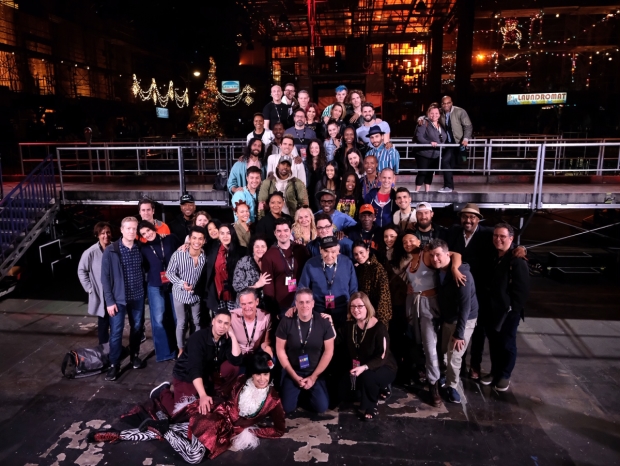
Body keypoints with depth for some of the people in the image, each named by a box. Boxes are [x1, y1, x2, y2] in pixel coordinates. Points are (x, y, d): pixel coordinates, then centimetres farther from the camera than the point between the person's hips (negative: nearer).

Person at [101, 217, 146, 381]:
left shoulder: (140, 248, 0)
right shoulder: (110, 251, -9)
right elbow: (105, 277, -8)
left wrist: (144, 290, 1)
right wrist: (109, 301, -11)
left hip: (138, 296, 3)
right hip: (118, 298, -3)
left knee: (137, 328, 15)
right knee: (116, 332, 1)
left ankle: (134, 355, 35)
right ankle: (114, 365, 16)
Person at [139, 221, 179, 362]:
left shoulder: (170, 239, 0)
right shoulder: (143, 248, 4)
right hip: (155, 286, 1)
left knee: (177, 317, 7)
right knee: (159, 319, 0)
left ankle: (179, 349, 23)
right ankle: (164, 352, 14)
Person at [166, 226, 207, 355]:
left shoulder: (205, 256, -17)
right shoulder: (178, 254, -23)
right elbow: (169, 273, -14)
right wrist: (182, 283, -27)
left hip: (196, 294, 2)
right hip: (180, 293, -2)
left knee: (197, 322, 17)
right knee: (181, 323, 12)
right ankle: (181, 349, 31)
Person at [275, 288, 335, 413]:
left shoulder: (323, 322, -13)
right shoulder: (286, 322, -14)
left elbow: (329, 351, -7)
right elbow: (280, 350, -7)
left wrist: (313, 377, -9)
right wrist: (295, 376, -9)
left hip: (315, 372, 0)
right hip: (292, 372, 0)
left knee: (321, 407, -12)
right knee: (287, 407, -11)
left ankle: (307, 392, 21)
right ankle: (300, 392, 22)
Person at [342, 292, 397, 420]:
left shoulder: (379, 327, -21)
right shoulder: (350, 324, -5)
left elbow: (382, 357, -24)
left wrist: (364, 367, -39)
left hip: (384, 368, -7)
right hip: (359, 367, 7)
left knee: (366, 376, -36)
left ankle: (371, 406, -4)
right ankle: (379, 388, 13)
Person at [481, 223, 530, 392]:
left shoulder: (517, 261, -16)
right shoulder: (492, 257, 6)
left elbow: (522, 289, -17)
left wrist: (512, 309, -16)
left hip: (509, 311, -6)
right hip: (492, 309, 6)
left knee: (507, 344, 10)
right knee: (493, 342, 17)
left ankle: (505, 375, 27)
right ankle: (495, 371, 34)